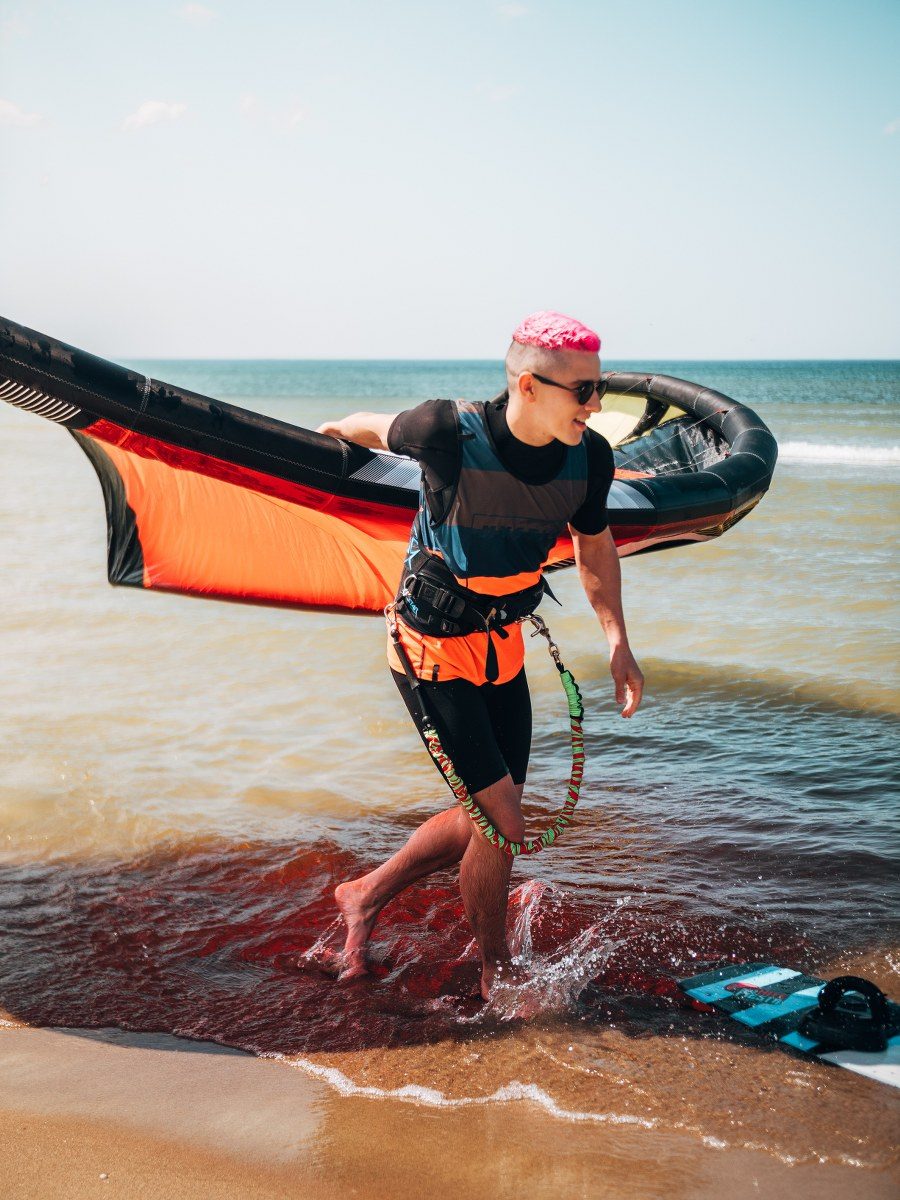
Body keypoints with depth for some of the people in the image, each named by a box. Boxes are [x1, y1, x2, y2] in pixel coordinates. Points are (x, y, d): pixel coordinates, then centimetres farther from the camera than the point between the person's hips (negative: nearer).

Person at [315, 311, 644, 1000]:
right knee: (503, 820, -6)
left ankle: (367, 896, 37)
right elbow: (375, 429, -5)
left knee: (488, 816, 14)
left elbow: (594, 543, 9)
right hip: (433, 651, -6)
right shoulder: (450, 434, -28)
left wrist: (618, 642, 2)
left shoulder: (589, 457, -11)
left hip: (505, 650, 6)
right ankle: (498, 976, 19)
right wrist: (334, 431, 17)